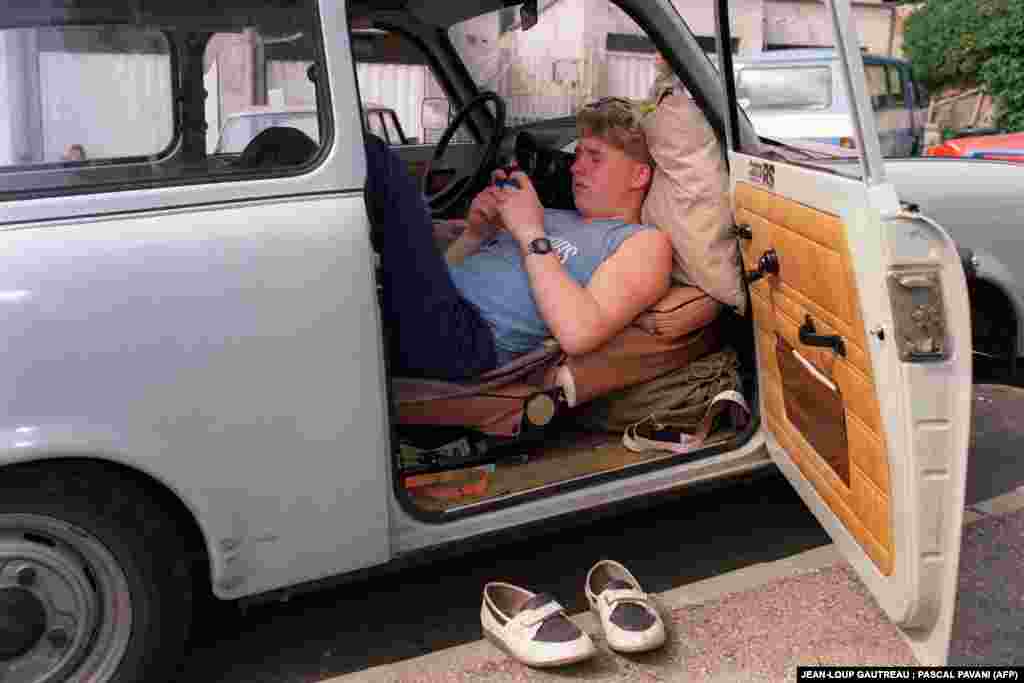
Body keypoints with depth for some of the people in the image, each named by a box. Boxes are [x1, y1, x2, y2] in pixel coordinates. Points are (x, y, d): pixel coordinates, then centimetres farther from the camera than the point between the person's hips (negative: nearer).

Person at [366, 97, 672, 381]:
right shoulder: (551, 216, 28)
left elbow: (578, 335, -14)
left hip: (465, 335, -8)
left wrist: (532, 235, -7)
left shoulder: (644, 241, 6)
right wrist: (476, 233, 7)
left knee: (370, 153, -15)